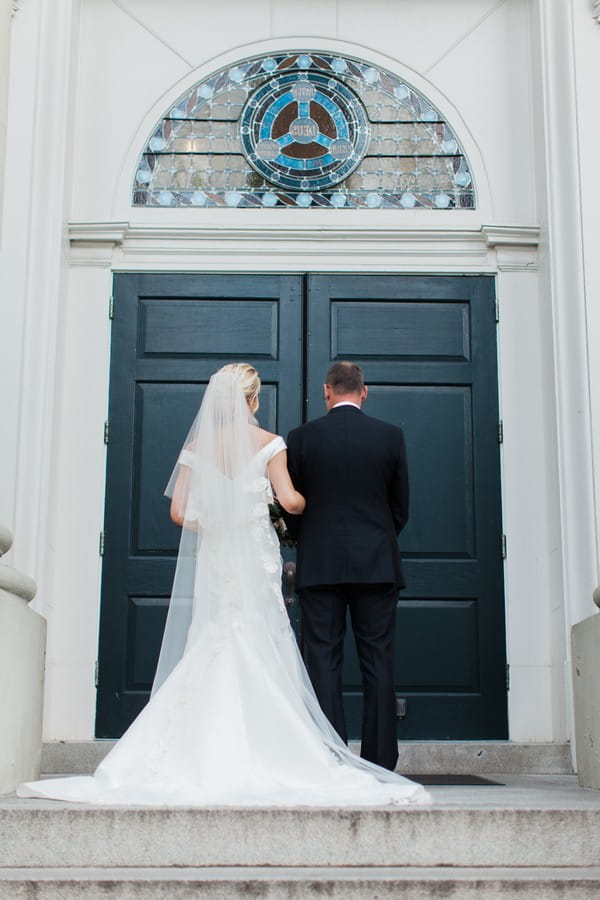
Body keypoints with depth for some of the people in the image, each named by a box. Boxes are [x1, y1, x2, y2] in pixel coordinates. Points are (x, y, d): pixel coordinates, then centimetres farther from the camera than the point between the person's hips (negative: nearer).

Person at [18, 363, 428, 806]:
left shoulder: (198, 445, 6)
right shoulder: (269, 443, -2)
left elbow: (180, 511, 0)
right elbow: (290, 500, -11)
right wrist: (310, 502, 11)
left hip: (212, 555, 3)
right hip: (257, 557, -3)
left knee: (208, 653, 6)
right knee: (261, 657, 0)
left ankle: (207, 753, 4)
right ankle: (260, 753, 0)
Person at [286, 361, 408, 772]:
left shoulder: (302, 437, 0)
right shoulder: (391, 436, 3)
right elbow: (401, 507, 7)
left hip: (319, 565, -1)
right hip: (377, 564, 1)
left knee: (324, 662, 2)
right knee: (378, 662, 4)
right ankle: (380, 763, 4)